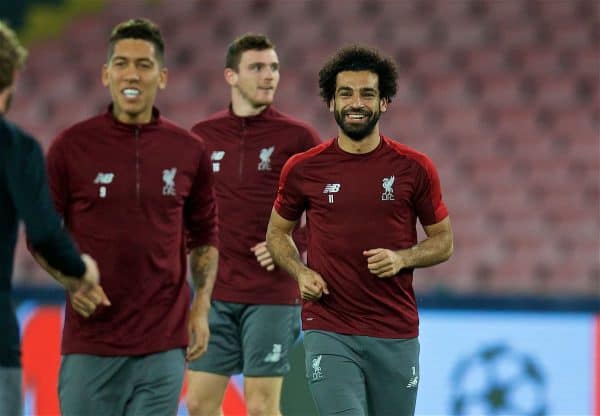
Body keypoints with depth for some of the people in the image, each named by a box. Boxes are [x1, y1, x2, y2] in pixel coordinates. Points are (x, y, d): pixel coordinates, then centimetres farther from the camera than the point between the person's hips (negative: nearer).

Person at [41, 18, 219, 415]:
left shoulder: (190, 151, 4)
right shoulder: (71, 146, -2)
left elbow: (204, 236, 13)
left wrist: (201, 308, 3)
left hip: (163, 346, 1)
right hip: (90, 343, -1)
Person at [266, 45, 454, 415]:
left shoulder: (414, 168, 0)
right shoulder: (304, 169, 1)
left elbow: (444, 241, 8)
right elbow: (278, 232, 15)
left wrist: (402, 257, -12)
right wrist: (301, 272, -4)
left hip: (396, 335, 1)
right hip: (329, 333, -1)